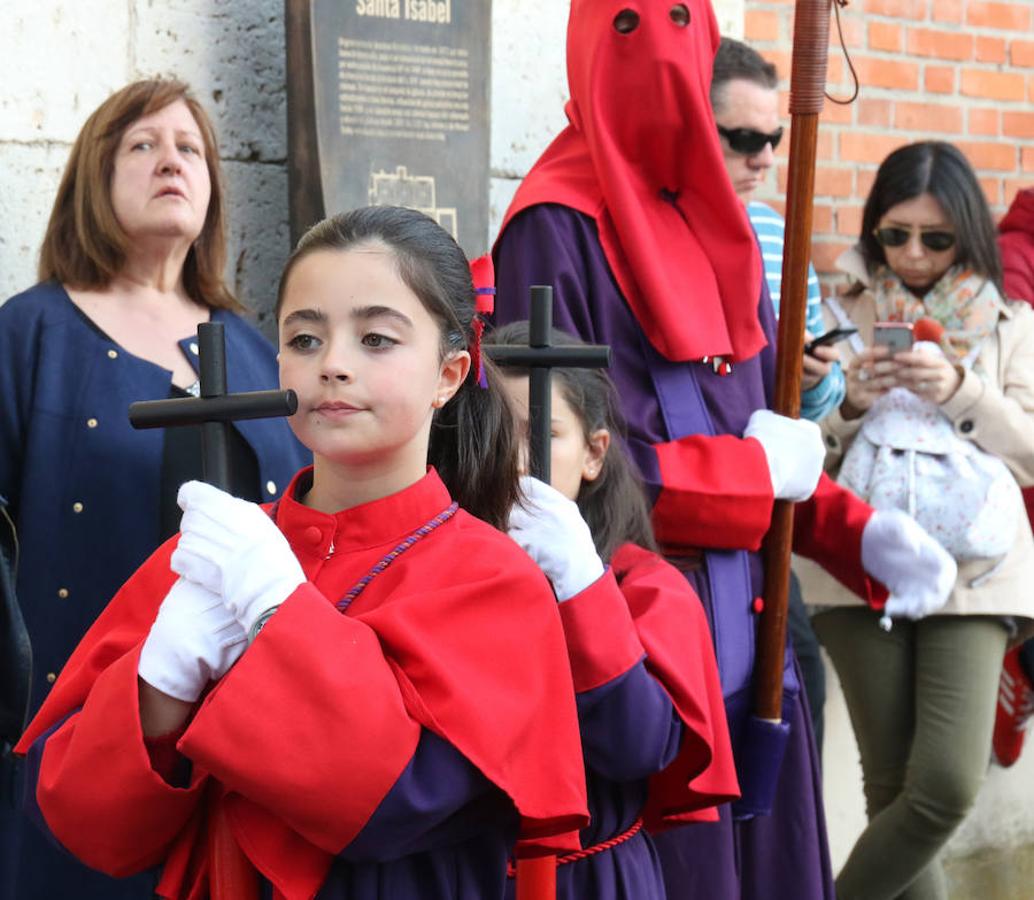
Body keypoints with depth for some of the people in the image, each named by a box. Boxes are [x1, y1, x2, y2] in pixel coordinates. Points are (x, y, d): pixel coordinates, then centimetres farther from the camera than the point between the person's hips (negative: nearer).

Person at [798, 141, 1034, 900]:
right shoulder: (846, 314, 7)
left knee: (950, 783, -12)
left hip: (970, 572, 0)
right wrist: (851, 402, -14)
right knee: (893, 786, 0)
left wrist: (962, 393, -14)